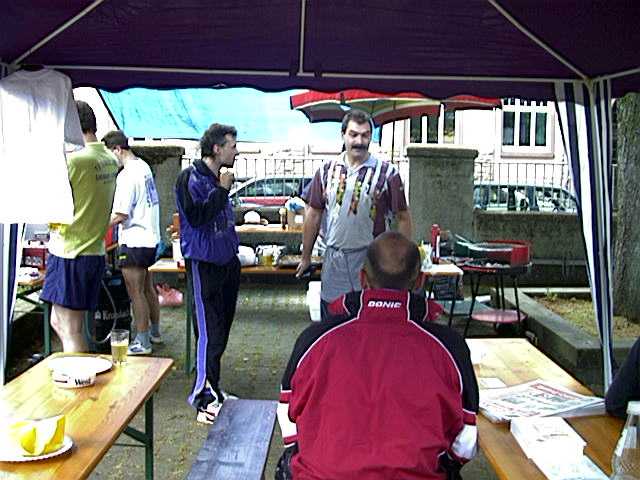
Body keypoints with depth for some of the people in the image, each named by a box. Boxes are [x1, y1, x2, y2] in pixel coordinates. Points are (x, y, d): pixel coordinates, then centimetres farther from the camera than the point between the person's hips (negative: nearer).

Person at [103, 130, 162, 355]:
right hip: (151, 237, 9)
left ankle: (142, 342, 5)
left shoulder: (127, 175, -19)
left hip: (134, 240, -9)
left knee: (136, 292, -1)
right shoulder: (144, 166, 9)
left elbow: (120, 215, -20)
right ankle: (155, 332, 31)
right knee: (148, 288, 19)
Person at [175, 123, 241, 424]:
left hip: (226, 261, 9)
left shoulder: (218, 178, 15)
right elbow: (196, 216, -23)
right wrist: (222, 189, -20)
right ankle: (205, 399, 0)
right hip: (204, 264, -9)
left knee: (221, 330, 14)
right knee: (210, 334, -8)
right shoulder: (191, 178, -10)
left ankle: (210, 389, 27)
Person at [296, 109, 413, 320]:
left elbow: (403, 218, -2)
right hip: (333, 260, 3)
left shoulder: (387, 173, -5)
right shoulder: (327, 171, 5)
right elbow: (314, 215, 10)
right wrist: (306, 257, 11)